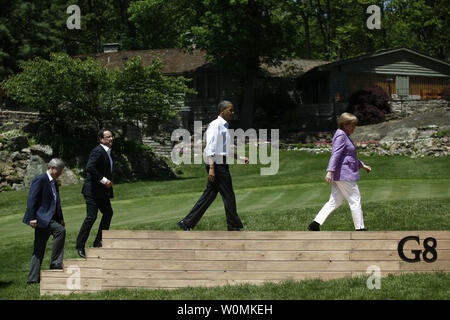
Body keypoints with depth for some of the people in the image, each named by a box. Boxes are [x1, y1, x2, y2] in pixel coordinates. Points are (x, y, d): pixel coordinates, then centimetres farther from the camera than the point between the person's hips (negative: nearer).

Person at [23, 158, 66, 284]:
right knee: (60, 231, -26)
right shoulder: (40, 180, -9)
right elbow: (31, 199, -14)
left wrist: (60, 219, 18)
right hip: (41, 218, -9)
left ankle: (33, 278, 9)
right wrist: (32, 218, -20)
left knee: (39, 250, 8)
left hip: (49, 219, 9)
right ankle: (55, 263, -22)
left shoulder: (54, 183, 19)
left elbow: (56, 203, 26)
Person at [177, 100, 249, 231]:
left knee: (209, 195, 9)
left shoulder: (224, 126, 19)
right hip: (217, 164, -10)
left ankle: (187, 223, 10)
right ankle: (234, 227, 7)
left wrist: (240, 158, 21)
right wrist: (211, 168, -26)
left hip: (222, 164, 10)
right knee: (228, 196, -2)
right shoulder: (216, 125, -12)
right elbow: (210, 147, -20)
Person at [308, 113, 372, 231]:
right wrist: (330, 172, -30)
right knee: (355, 200, -1)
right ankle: (360, 228, 5)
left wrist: (362, 165, 36)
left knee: (334, 201, 9)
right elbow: (335, 155, -23)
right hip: (345, 175, -10)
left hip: (339, 176, 10)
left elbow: (351, 156, 31)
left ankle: (315, 223, 3)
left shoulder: (344, 136, 19)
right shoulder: (341, 136, -13)